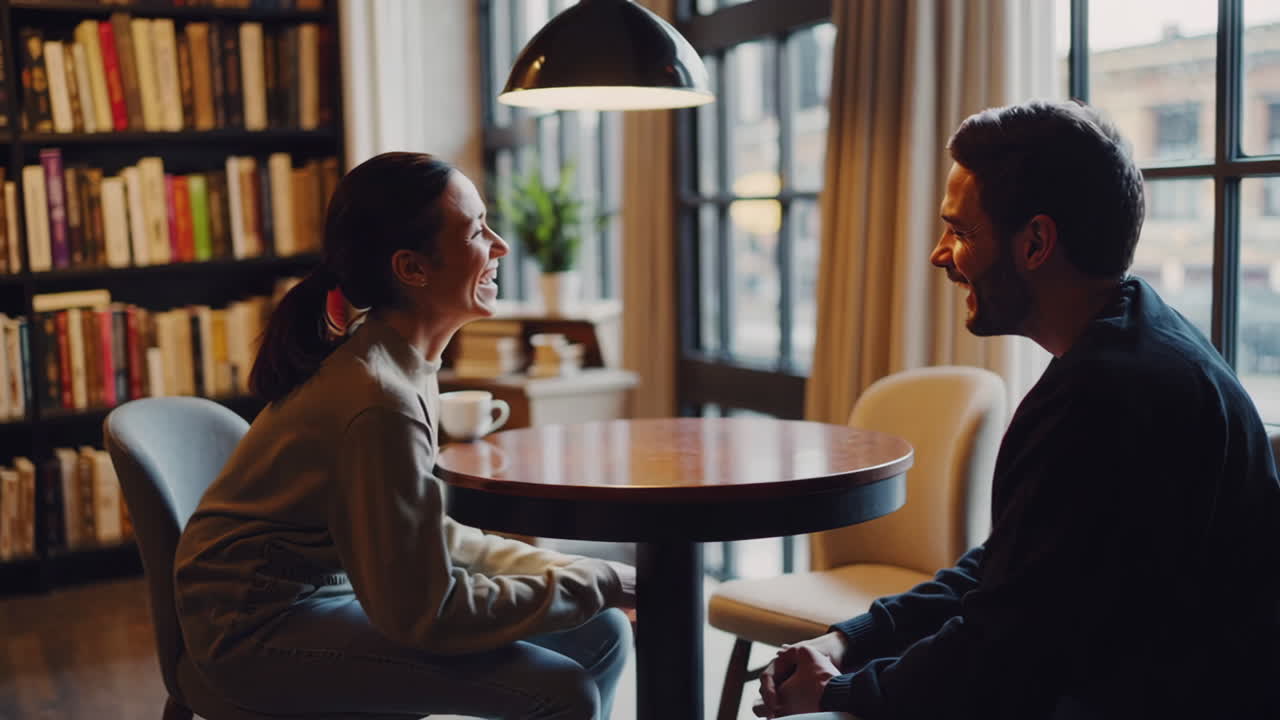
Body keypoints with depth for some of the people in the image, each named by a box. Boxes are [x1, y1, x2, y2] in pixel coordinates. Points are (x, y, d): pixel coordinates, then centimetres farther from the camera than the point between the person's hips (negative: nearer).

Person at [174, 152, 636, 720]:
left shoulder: (403, 357, 1)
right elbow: (425, 614, -24)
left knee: (601, 635, 5)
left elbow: (424, 537, 10)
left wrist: (557, 567, 0)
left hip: (338, 582, 9)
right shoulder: (380, 401, -27)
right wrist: (601, 583, -17)